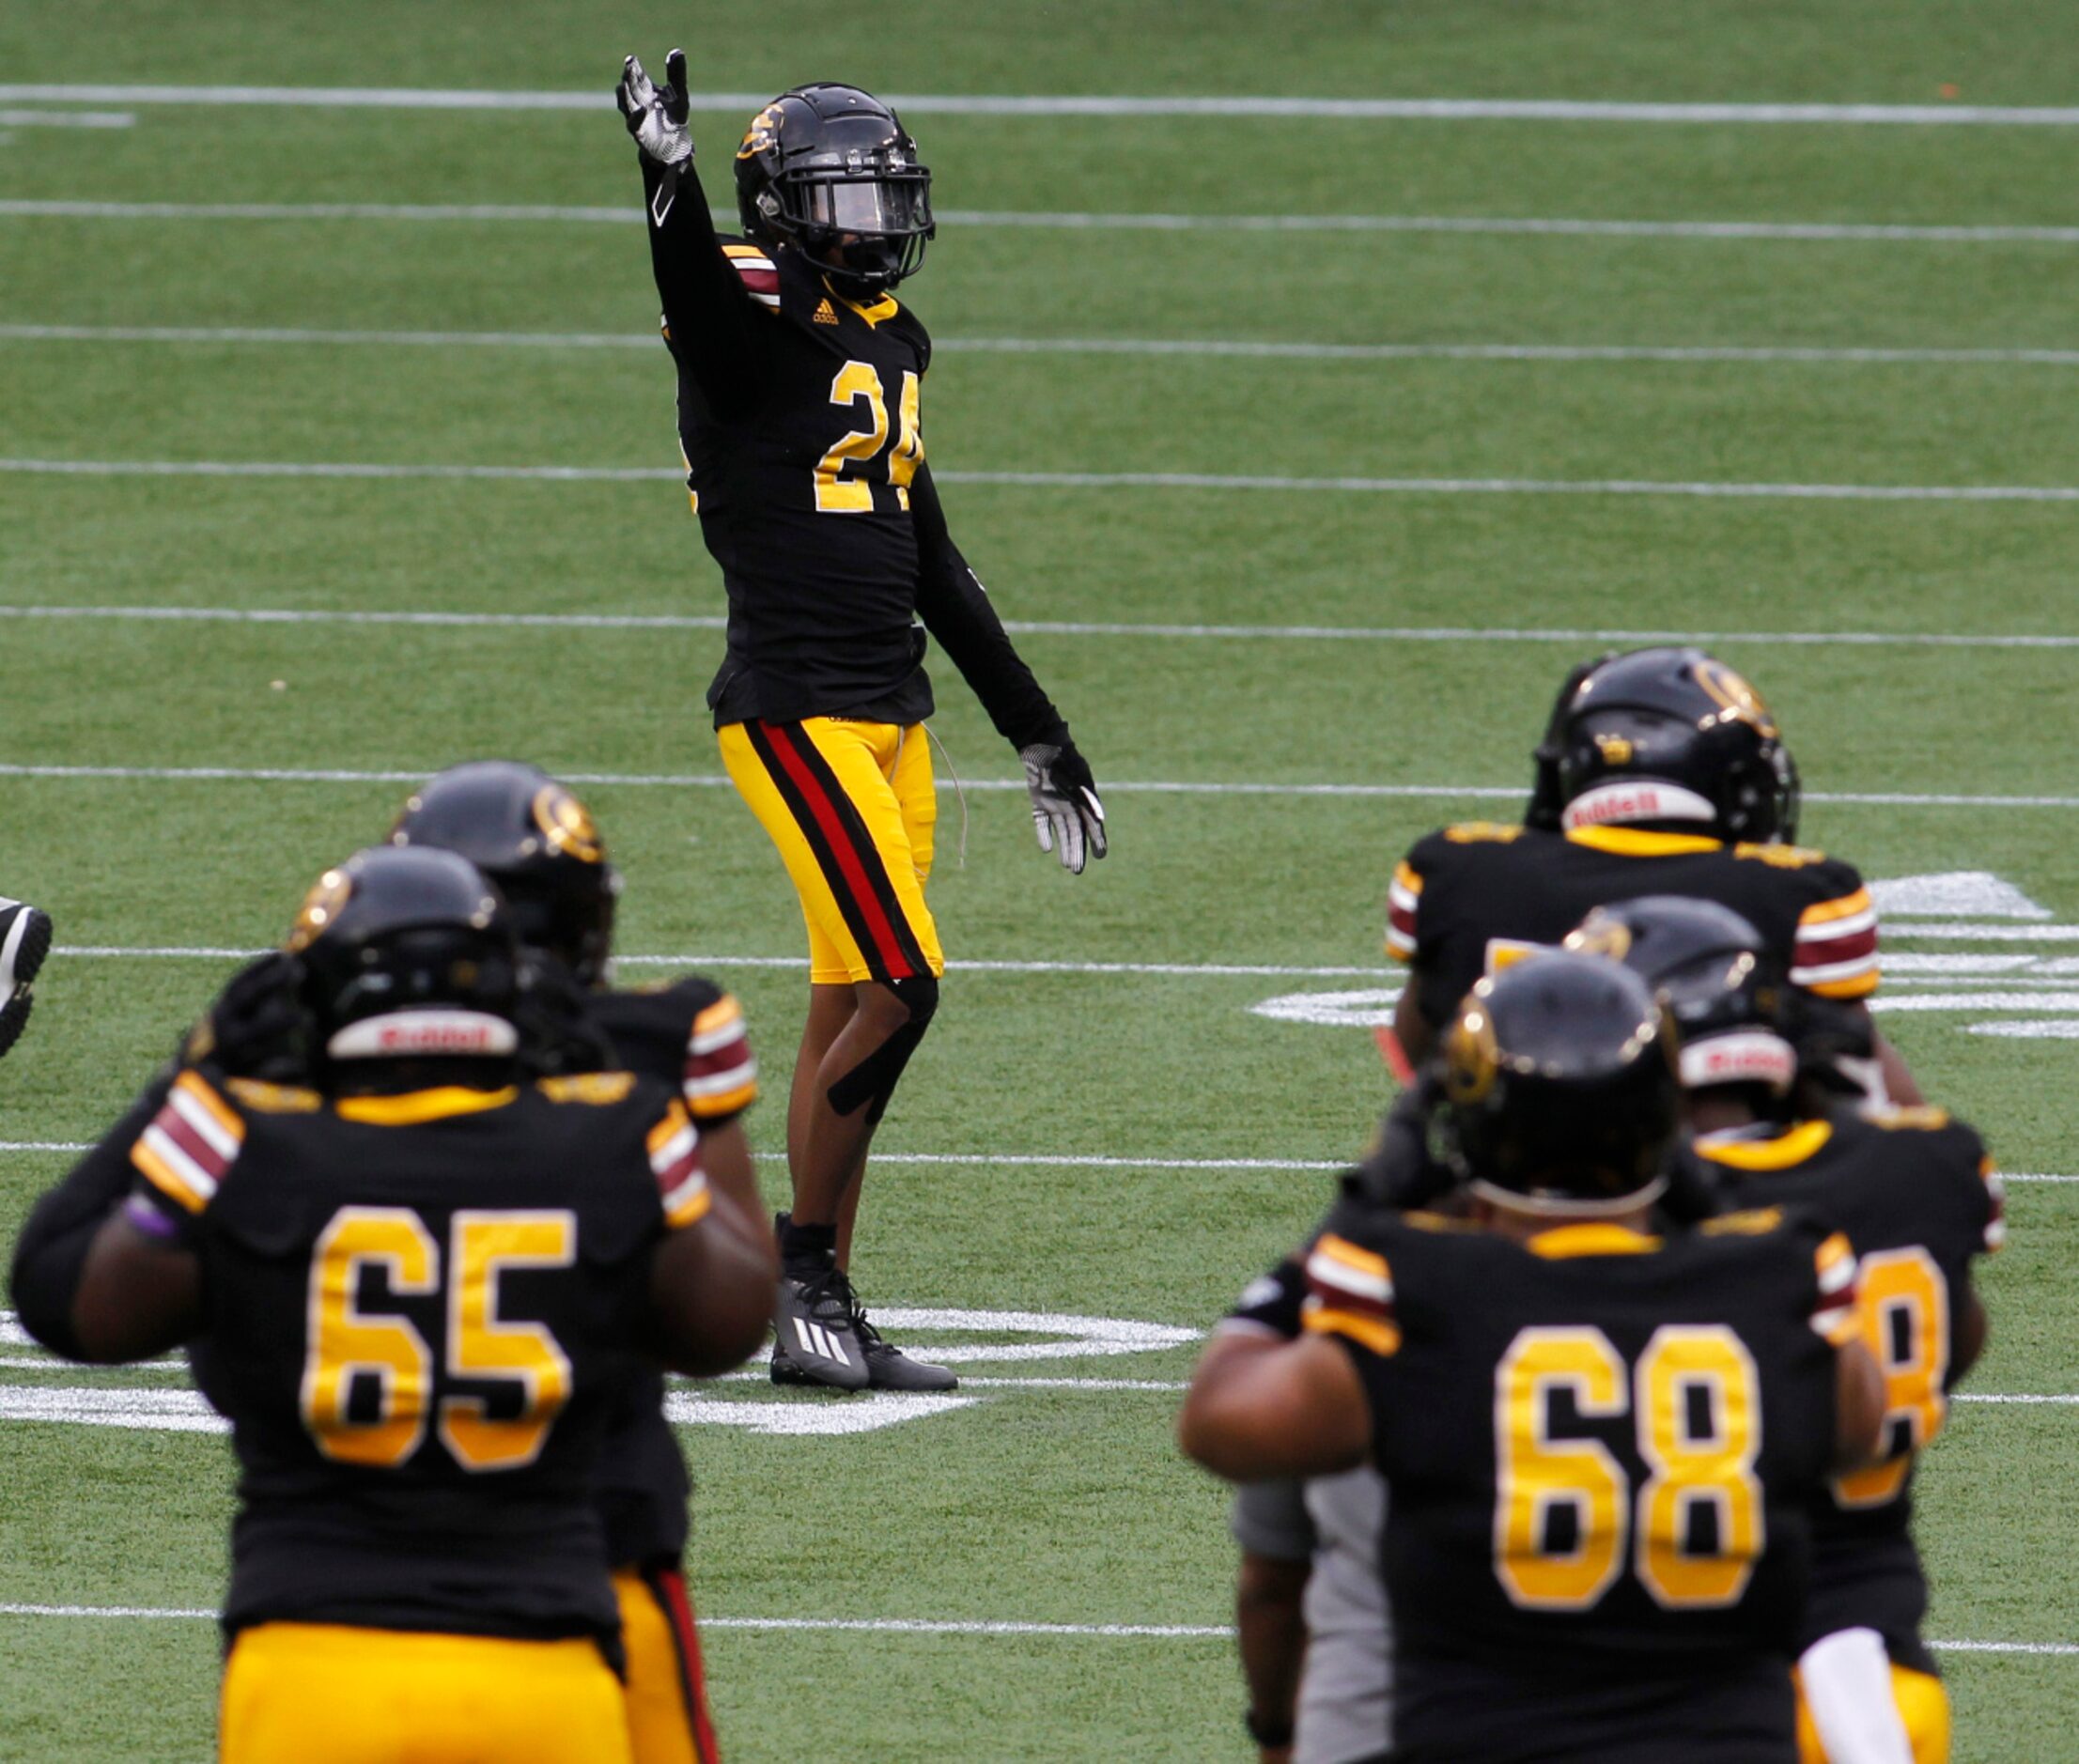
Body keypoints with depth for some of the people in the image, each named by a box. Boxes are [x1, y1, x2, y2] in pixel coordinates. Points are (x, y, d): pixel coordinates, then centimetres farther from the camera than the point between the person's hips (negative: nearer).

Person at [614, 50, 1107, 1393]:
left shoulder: (892, 342, 16)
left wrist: (1035, 730, 26)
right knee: (901, 987, -14)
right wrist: (670, 171, -56)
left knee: (852, 1016, 9)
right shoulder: (760, 316, -8)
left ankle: (825, 1318, 13)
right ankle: (804, 1273, -3)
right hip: (798, 712, -8)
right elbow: (697, 284, -34)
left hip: (894, 714, 8)